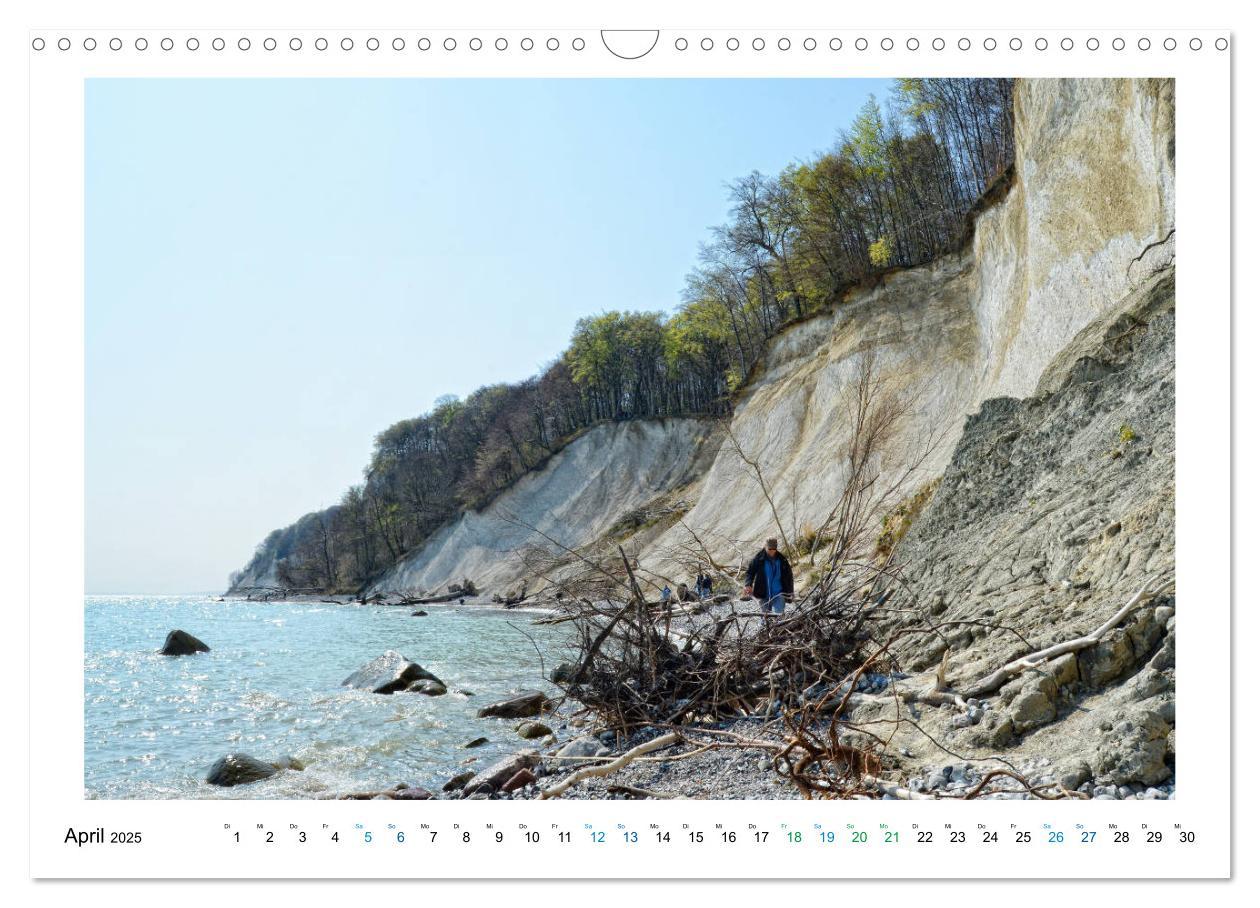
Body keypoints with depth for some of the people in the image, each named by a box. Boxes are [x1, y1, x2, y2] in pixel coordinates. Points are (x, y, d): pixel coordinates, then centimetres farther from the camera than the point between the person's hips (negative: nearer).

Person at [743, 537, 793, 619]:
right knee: (765, 615, 10)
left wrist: (790, 591, 9)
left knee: (778, 613, -13)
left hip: (778, 594, 0)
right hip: (764, 594, 0)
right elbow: (749, 572, -7)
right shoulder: (758, 559, -6)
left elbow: (788, 575, 10)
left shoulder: (782, 559, 0)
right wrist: (748, 585, -26)